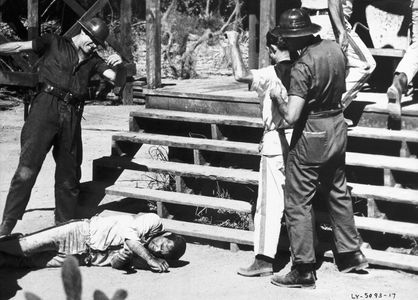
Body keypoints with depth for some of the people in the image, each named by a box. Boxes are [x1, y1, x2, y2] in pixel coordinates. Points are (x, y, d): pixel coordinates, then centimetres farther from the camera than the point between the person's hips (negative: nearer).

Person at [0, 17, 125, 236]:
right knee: (27, 169, -15)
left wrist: (116, 65, -15)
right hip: (46, 106, -5)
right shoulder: (53, 44, 10)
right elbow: (18, 47, 4)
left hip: (72, 115, 5)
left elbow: (113, 77, 7)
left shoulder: (93, 60, 19)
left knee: (69, 176, 9)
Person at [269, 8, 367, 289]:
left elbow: (291, 116, -28)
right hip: (338, 127, 8)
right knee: (338, 192, 23)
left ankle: (304, 271, 6)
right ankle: (351, 253, 33)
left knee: (298, 203, 2)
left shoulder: (303, 66, -24)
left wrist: (278, 98, -11)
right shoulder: (335, 48, -1)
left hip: (311, 134, -8)